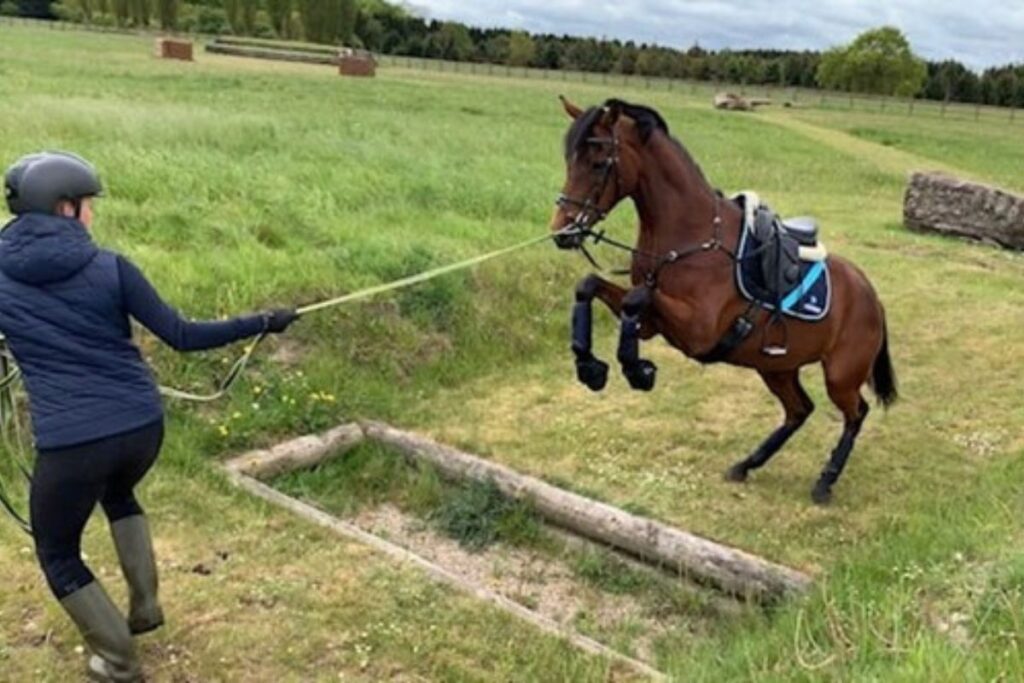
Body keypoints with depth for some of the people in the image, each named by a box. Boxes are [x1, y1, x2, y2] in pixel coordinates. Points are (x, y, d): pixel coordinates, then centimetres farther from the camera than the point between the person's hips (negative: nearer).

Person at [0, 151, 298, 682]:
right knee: (117, 494, 37)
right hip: (143, 425, 2)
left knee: (57, 554, 23)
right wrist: (262, 323, 4)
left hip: (70, 441, -2)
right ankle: (144, 605, 35)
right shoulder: (109, 268, -3)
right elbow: (182, 336, -4)